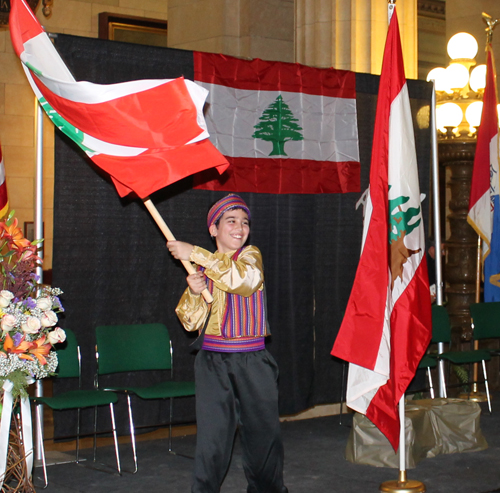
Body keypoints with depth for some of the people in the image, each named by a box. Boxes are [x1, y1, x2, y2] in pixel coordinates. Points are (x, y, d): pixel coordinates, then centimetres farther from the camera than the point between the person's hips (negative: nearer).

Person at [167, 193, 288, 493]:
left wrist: (195, 254, -19)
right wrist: (194, 293, -12)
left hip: (252, 361, -1)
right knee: (212, 434, -5)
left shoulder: (251, 255, 3)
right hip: (213, 361, 1)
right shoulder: (203, 267, 11)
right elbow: (191, 322, 9)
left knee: (264, 431, 8)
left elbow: (244, 279, -22)